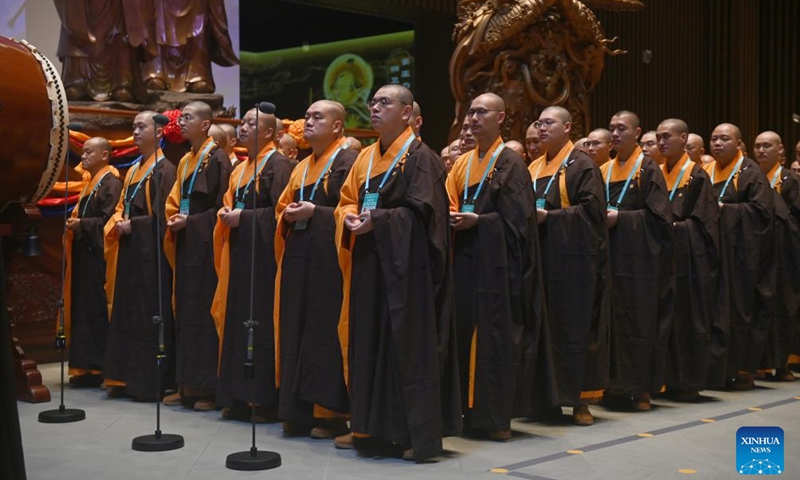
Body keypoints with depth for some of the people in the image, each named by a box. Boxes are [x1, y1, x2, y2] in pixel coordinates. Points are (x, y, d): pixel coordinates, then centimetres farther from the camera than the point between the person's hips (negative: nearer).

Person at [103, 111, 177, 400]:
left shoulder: (164, 170, -8)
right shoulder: (133, 171, 17)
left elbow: (163, 215, -15)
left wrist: (133, 226, -13)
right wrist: (118, 223, 0)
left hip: (150, 253, -9)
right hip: (129, 250, 9)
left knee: (149, 317, -5)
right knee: (126, 315, 9)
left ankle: (151, 382, 1)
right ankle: (127, 377, 15)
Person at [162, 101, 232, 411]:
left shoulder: (216, 158, -8)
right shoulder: (185, 161, 17)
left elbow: (222, 206, -13)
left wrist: (190, 221, -15)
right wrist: (175, 218, 3)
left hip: (205, 245, -8)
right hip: (185, 243, 8)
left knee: (204, 312, -6)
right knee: (185, 312, 8)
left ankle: (207, 387, -1)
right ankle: (187, 384, 13)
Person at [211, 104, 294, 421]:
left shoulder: (278, 165, -7)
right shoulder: (240, 169, 19)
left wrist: (244, 218, -16)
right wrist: (226, 214, 3)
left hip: (263, 255, -9)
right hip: (238, 255, 9)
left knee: (261, 326, -6)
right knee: (236, 324, 8)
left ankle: (265, 400, 0)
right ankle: (239, 397, 13)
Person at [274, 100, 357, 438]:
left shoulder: (348, 161, -4)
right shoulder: (302, 166, 20)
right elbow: (283, 207, 23)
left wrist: (314, 212, -17)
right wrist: (289, 214, 2)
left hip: (328, 259, -8)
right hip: (298, 258, 8)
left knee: (325, 333, -6)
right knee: (295, 332, 7)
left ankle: (329, 412, 1)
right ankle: (299, 410, 13)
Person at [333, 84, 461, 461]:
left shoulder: (419, 156, -8)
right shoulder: (366, 157, 15)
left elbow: (423, 211, -16)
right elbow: (347, 200, 16)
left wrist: (377, 221, -22)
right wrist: (350, 218, -6)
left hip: (405, 264, -8)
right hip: (369, 262, 8)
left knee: (409, 345, -5)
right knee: (368, 343, 10)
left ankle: (422, 434, 3)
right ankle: (372, 427, 19)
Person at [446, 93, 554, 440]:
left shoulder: (510, 162, -4)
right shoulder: (463, 163, 16)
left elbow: (518, 217, -11)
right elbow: (450, 203, 17)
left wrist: (477, 220, -18)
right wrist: (453, 218, -4)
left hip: (496, 260, -6)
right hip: (465, 258, 6)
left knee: (497, 335, -5)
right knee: (466, 333, 6)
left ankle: (498, 416, 1)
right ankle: (471, 409, 14)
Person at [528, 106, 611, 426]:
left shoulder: (581, 165, -3)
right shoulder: (535, 168, 17)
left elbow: (591, 210, -13)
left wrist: (549, 216, -18)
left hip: (572, 258, -6)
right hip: (540, 256, 6)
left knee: (574, 327, -3)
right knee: (544, 327, 5)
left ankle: (579, 400, 4)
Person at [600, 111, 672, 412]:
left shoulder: (647, 168, -2)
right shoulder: (605, 170, 15)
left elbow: (659, 215, -9)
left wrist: (620, 217, -15)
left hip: (641, 258, -5)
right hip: (612, 255, 5)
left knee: (640, 322, -3)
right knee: (615, 321, 4)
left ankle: (640, 389, 3)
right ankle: (619, 386, 11)